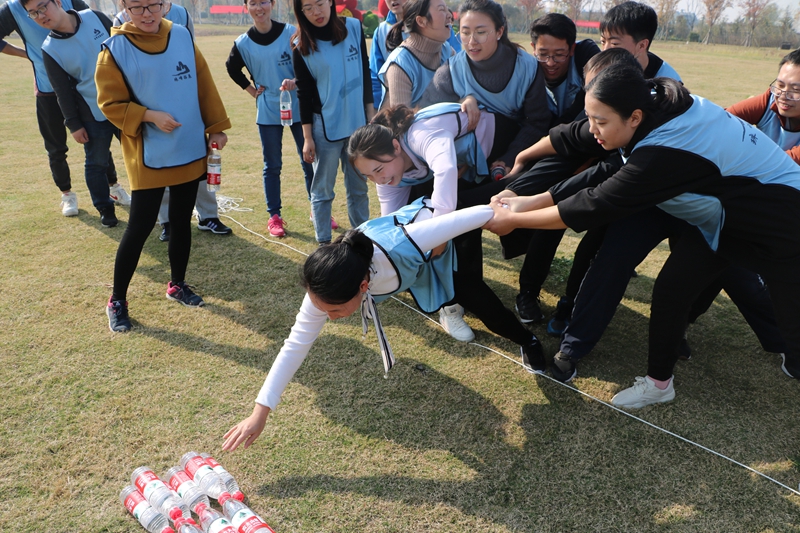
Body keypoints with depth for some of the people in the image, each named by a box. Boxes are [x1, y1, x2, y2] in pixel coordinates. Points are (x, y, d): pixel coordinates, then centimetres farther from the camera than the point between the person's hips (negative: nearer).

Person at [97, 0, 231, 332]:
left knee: (182, 221, 13)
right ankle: (117, 301, 15)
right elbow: (110, 103, -6)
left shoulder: (182, 36, 3)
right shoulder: (116, 48, -8)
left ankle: (177, 285, 31)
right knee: (140, 226, -1)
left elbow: (204, 85, 7)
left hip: (190, 150, 4)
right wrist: (149, 116, -18)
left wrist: (216, 127, 6)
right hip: (147, 156, -4)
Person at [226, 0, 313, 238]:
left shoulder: (292, 33, -7)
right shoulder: (243, 43, -2)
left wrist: (296, 81, -23)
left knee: (309, 161, 7)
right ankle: (274, 216, 17)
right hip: (268, 112, 1)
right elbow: (232, 69, 15)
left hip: (298, 108, -1)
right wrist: (252, 90, 6)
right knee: (272, 165, 7)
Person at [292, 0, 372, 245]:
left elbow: (365, 73, 7)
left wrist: (371, 115, 6)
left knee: (358, 188, 11)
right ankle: (324, 243, 16)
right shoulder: (302, 45, -5)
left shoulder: (354, 27, 0)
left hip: (358, 124, 2)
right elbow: (304, 93, -2)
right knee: (322, 190, 5)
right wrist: (307, 137, -4)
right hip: (324, 128, -2)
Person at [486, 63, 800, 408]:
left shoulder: (665, 153, -39)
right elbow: (574, 138, -4)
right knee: (670, 289, 2)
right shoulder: (655, 105, -15)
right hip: (721, 214, 8)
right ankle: (658, 383, 16)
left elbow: (595, 206, -34)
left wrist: (513, 219, -26)